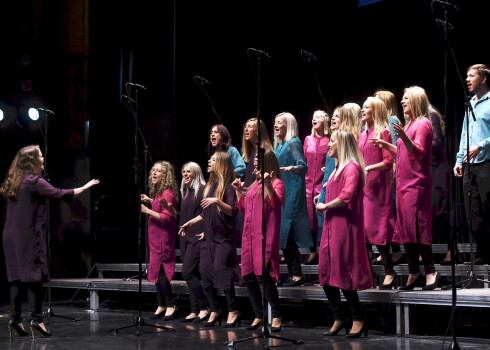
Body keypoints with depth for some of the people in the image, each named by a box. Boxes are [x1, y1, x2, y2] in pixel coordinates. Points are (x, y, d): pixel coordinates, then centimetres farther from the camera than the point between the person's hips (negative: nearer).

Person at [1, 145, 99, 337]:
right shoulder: (34, 181, -11)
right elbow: (60, 194, -14)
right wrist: (85, 187, -3)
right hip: (29, 237, -7)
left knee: (18, 278, 7)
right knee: (35, 276, -5)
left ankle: (16, 319, 4)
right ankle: (36, 319, -8)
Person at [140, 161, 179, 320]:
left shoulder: (168, 193, -15)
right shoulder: (158, 191, 14)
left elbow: (167, 217, -22)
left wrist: (147, 211, -21)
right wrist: (150, 201, 14)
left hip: (163, 237, -10)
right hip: (155, 237, 10)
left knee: (159, 271, -9)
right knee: (157, 271, 11)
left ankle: (170, 306, -1)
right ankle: (162, 305, 18)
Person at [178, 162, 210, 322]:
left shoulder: (202, 190, -8)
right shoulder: (185, 192, 18)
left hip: (198, 237, -8)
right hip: (186, 237, 8)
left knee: (188, 272, -14)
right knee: (192, 275, 7)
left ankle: (204, 307, -7)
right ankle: (195, 311, 10)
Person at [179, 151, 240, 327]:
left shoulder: (228, 186, -7)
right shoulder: (209, 186, 15)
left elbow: (233, 211, -15)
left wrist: (217, 201, -26)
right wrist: (190, 222, 23)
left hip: (223, 237, -7)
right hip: (208, 237, 7)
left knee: (220, 270, -15)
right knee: (205, 272, 2)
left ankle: (233, 311, -5)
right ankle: (214, 311, 12)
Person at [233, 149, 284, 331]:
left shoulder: (276, 183, 0)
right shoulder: (254, 185, 21)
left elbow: (276, 202, -18)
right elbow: (244, 208, 26)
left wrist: (268, 185, -29)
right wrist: (238, 191, 20)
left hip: (265, 236, -8)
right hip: (249, 235, 8)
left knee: (264, 274, -15)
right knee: (248, 276, 6)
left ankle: (276, 316, -8)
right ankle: (258, 316, 14)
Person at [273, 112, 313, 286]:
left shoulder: (294, 143, -8)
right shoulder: (278, 145, 17)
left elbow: (303, 166, -17)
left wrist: (292, 168, -34)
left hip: (292, 193, -9)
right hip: (280, 192, 9)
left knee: (288, 233, -12)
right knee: (282, 234, 8)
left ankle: (297, 275, -10)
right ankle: (292, 274, 12)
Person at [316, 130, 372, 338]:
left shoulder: (351, 167, -11)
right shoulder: (339, 168, 19)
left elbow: (347, 196, -22)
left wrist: (325, 206, -11)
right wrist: (325, 207, 3)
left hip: (344, 226, -9)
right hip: (331, 226, 9)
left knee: (342, 273, -6)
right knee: (326, 274, 8)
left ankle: (358, 319, 5)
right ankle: (340, 318, 17)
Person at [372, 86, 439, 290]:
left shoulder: (423, 124, -8)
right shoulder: (409, 124, 19)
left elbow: (418, 153, -20)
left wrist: (403, 136, -34)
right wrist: (386, 145, 23)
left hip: (417, 183, -9)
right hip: (404, 183, 9)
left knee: (416, 228, -13)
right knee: (405, 229, 7)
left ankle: (430, 272, -8)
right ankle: (413, 273, 11)